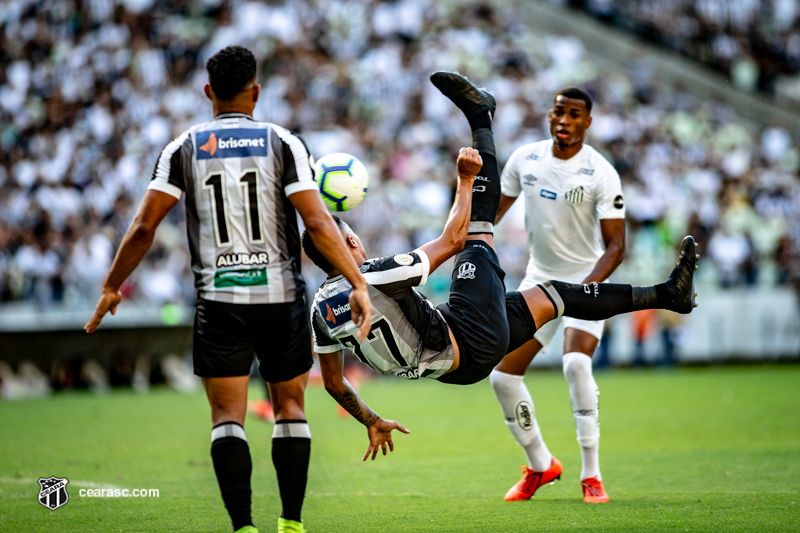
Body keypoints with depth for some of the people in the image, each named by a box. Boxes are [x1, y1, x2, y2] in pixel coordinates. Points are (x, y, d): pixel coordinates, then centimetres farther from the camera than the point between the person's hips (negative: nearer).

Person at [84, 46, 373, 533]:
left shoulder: (185, 148, 2)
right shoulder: (282, 143, -1)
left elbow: (144, 227, -2)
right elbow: (317, 222, -11)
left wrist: (112, 287, 9)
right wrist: (358, 282, -9)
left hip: (220, 301, 0)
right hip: (281, 297, 0)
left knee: (228, 416, 1)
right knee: (290, 407, 14)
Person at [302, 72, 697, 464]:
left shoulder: (320, 310, -4)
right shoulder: (377, 277, -26)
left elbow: (333, 382, 6)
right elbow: (451, 239, -15)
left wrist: (372, 422, 23)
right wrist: (466, 180, -2)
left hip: (449, 368, 8)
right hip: (477, 348, -8)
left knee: (549, 295, 20)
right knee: (474, 232, 1)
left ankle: (663, 293, 29)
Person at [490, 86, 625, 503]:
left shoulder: (601, 175, -15)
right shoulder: (524, 159, -2)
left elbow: (615, 246, -17)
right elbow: (495, 209, 13)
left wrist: (588, 287, -32)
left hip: (587, 281, -5)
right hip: (539, 279, 5)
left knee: (576, 362, -29)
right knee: (503, 375, -1)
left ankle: (591, 475, -18)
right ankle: (540, 466, 20)